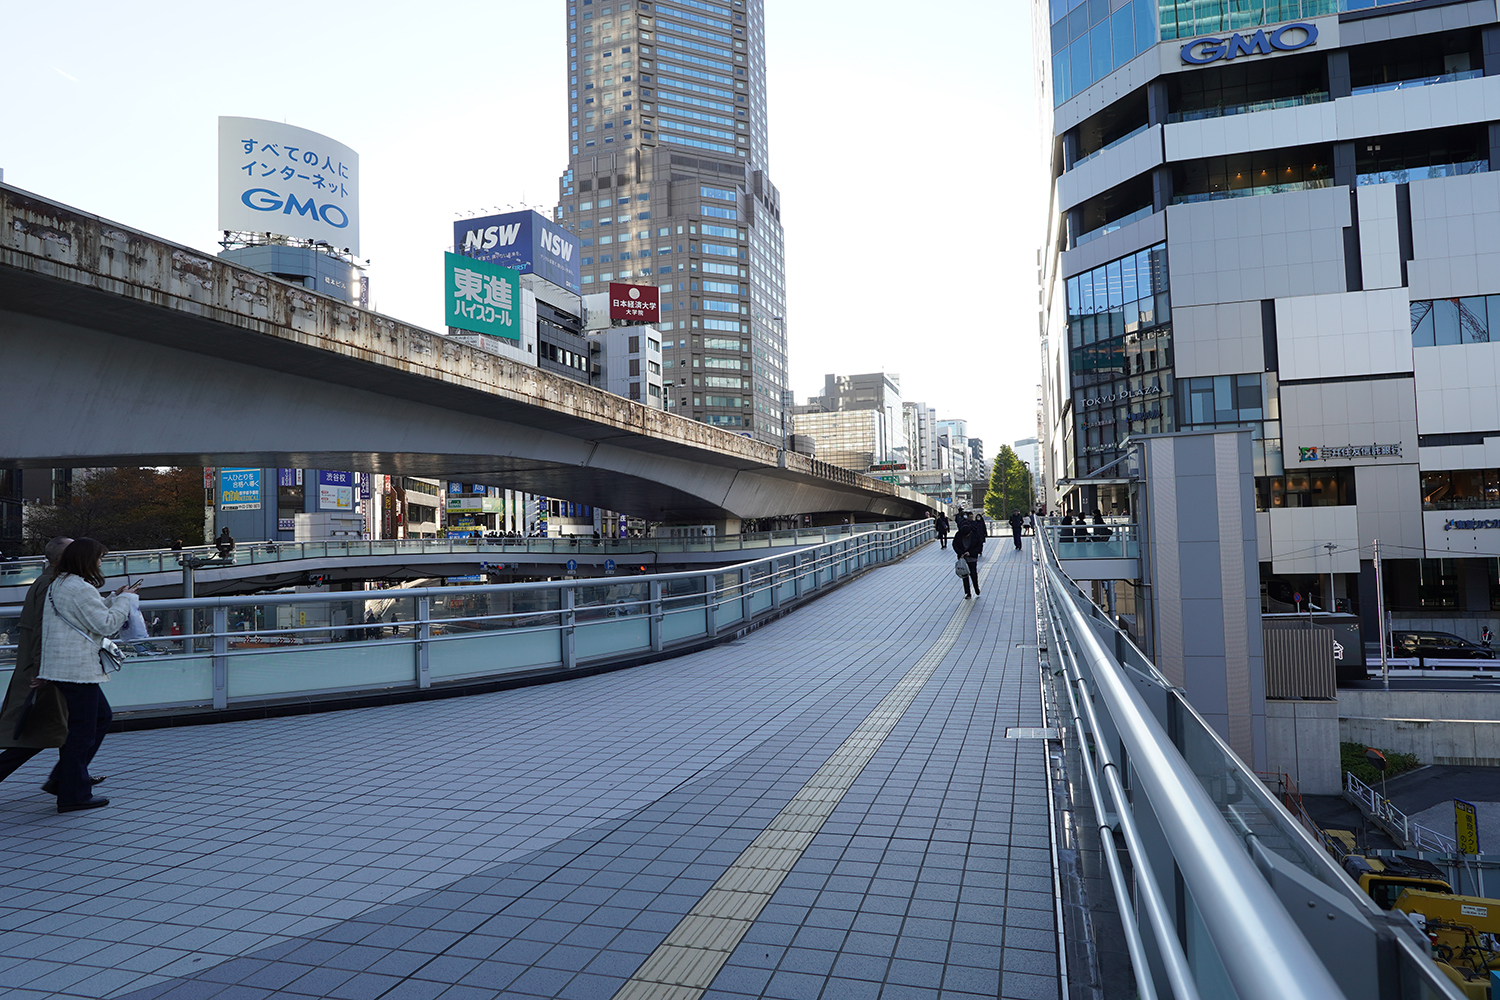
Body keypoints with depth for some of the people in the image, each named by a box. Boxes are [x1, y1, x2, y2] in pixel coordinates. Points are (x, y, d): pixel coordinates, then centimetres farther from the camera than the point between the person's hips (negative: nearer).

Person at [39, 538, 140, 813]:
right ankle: (74, 795, 5)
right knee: (82, 729, -2)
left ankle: (65, 775, 23)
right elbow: (106, 624, -17)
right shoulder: (80, 588, -17)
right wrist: (125, 600, -4)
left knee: (102, 716, 20)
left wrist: (115, 598, 19)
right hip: (76, 668, -11)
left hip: (63, 666, 11)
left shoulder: (59, 584, 15)